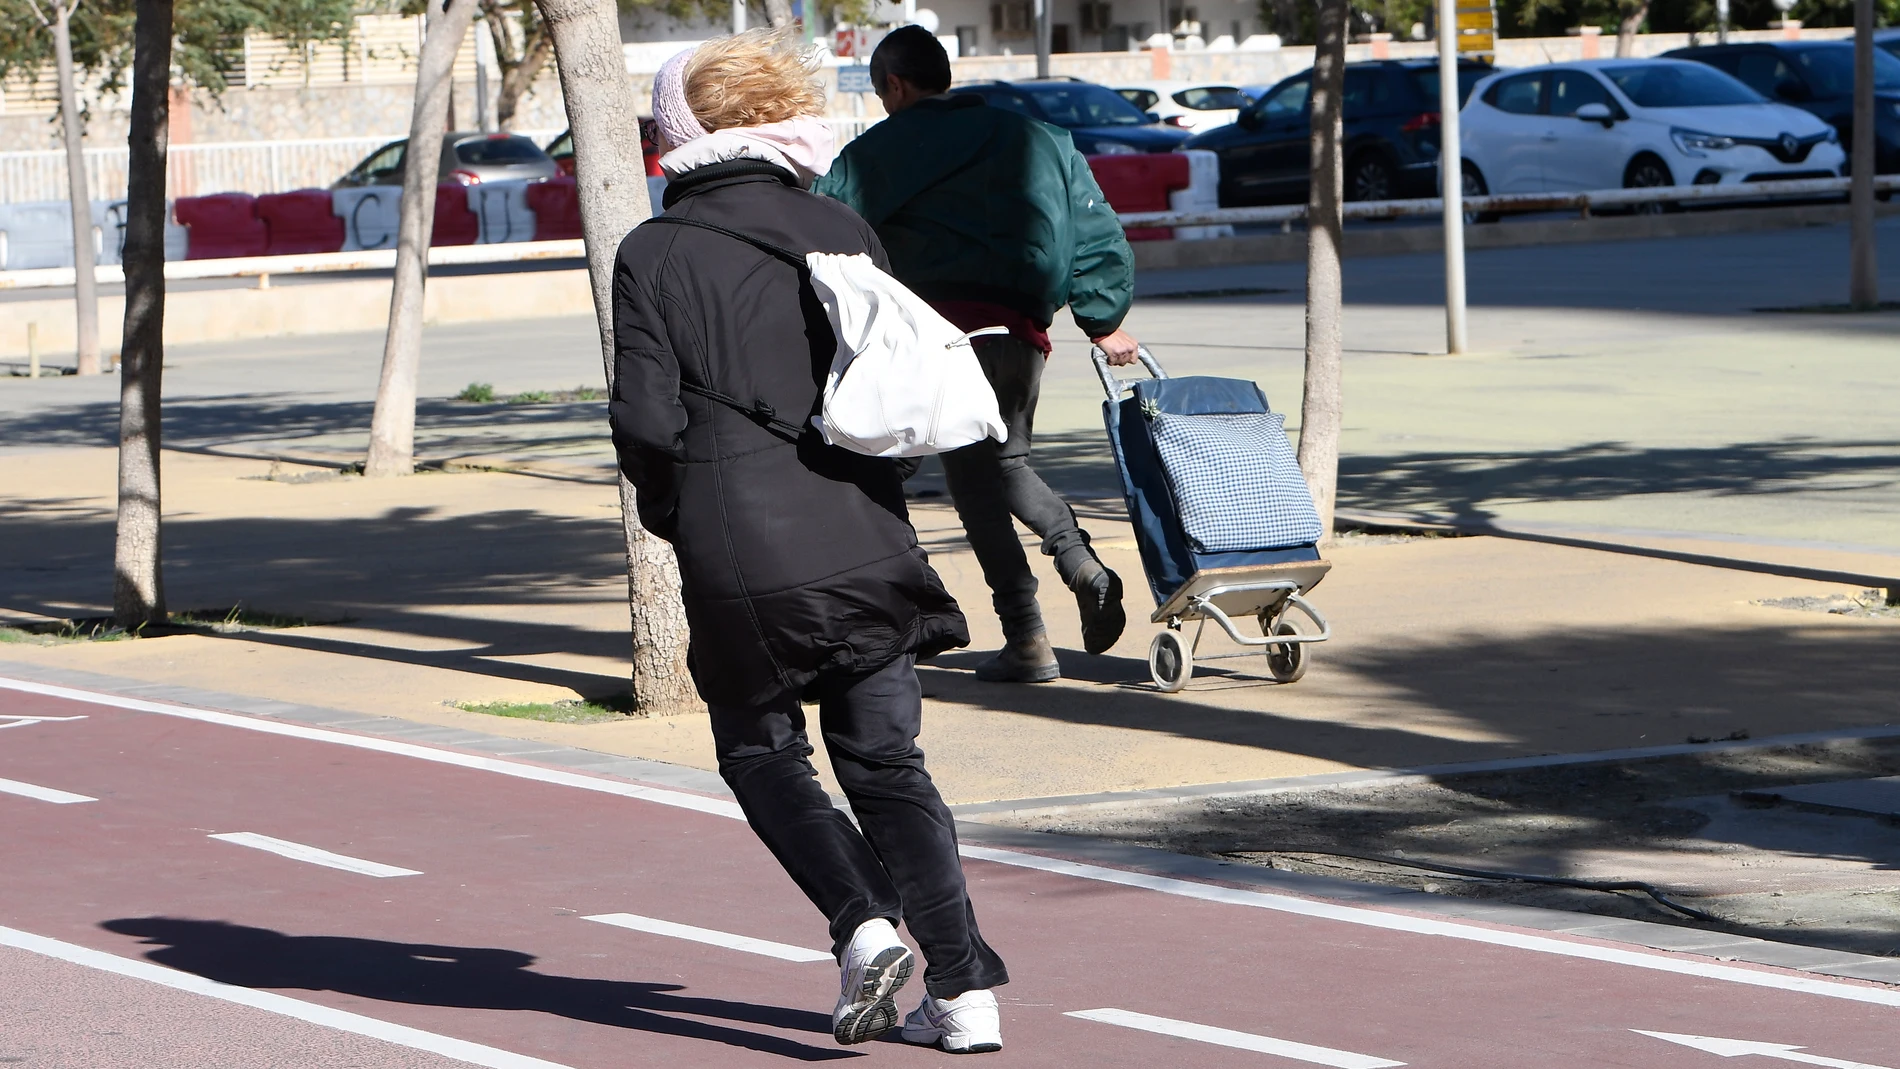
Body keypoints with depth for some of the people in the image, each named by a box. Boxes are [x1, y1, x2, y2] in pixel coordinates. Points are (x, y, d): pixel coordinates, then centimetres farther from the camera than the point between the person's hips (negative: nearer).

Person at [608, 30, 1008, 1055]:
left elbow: (648, 424, -8)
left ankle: (863, 925, -7)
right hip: (867, 545, 3)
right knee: (886, 761, 11)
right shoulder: (843, 231, 7)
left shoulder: (653, 255, -3)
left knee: (763, 754, 15)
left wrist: (672, 513, 11)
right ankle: (964, 988, 2)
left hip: (738, 559, -3)